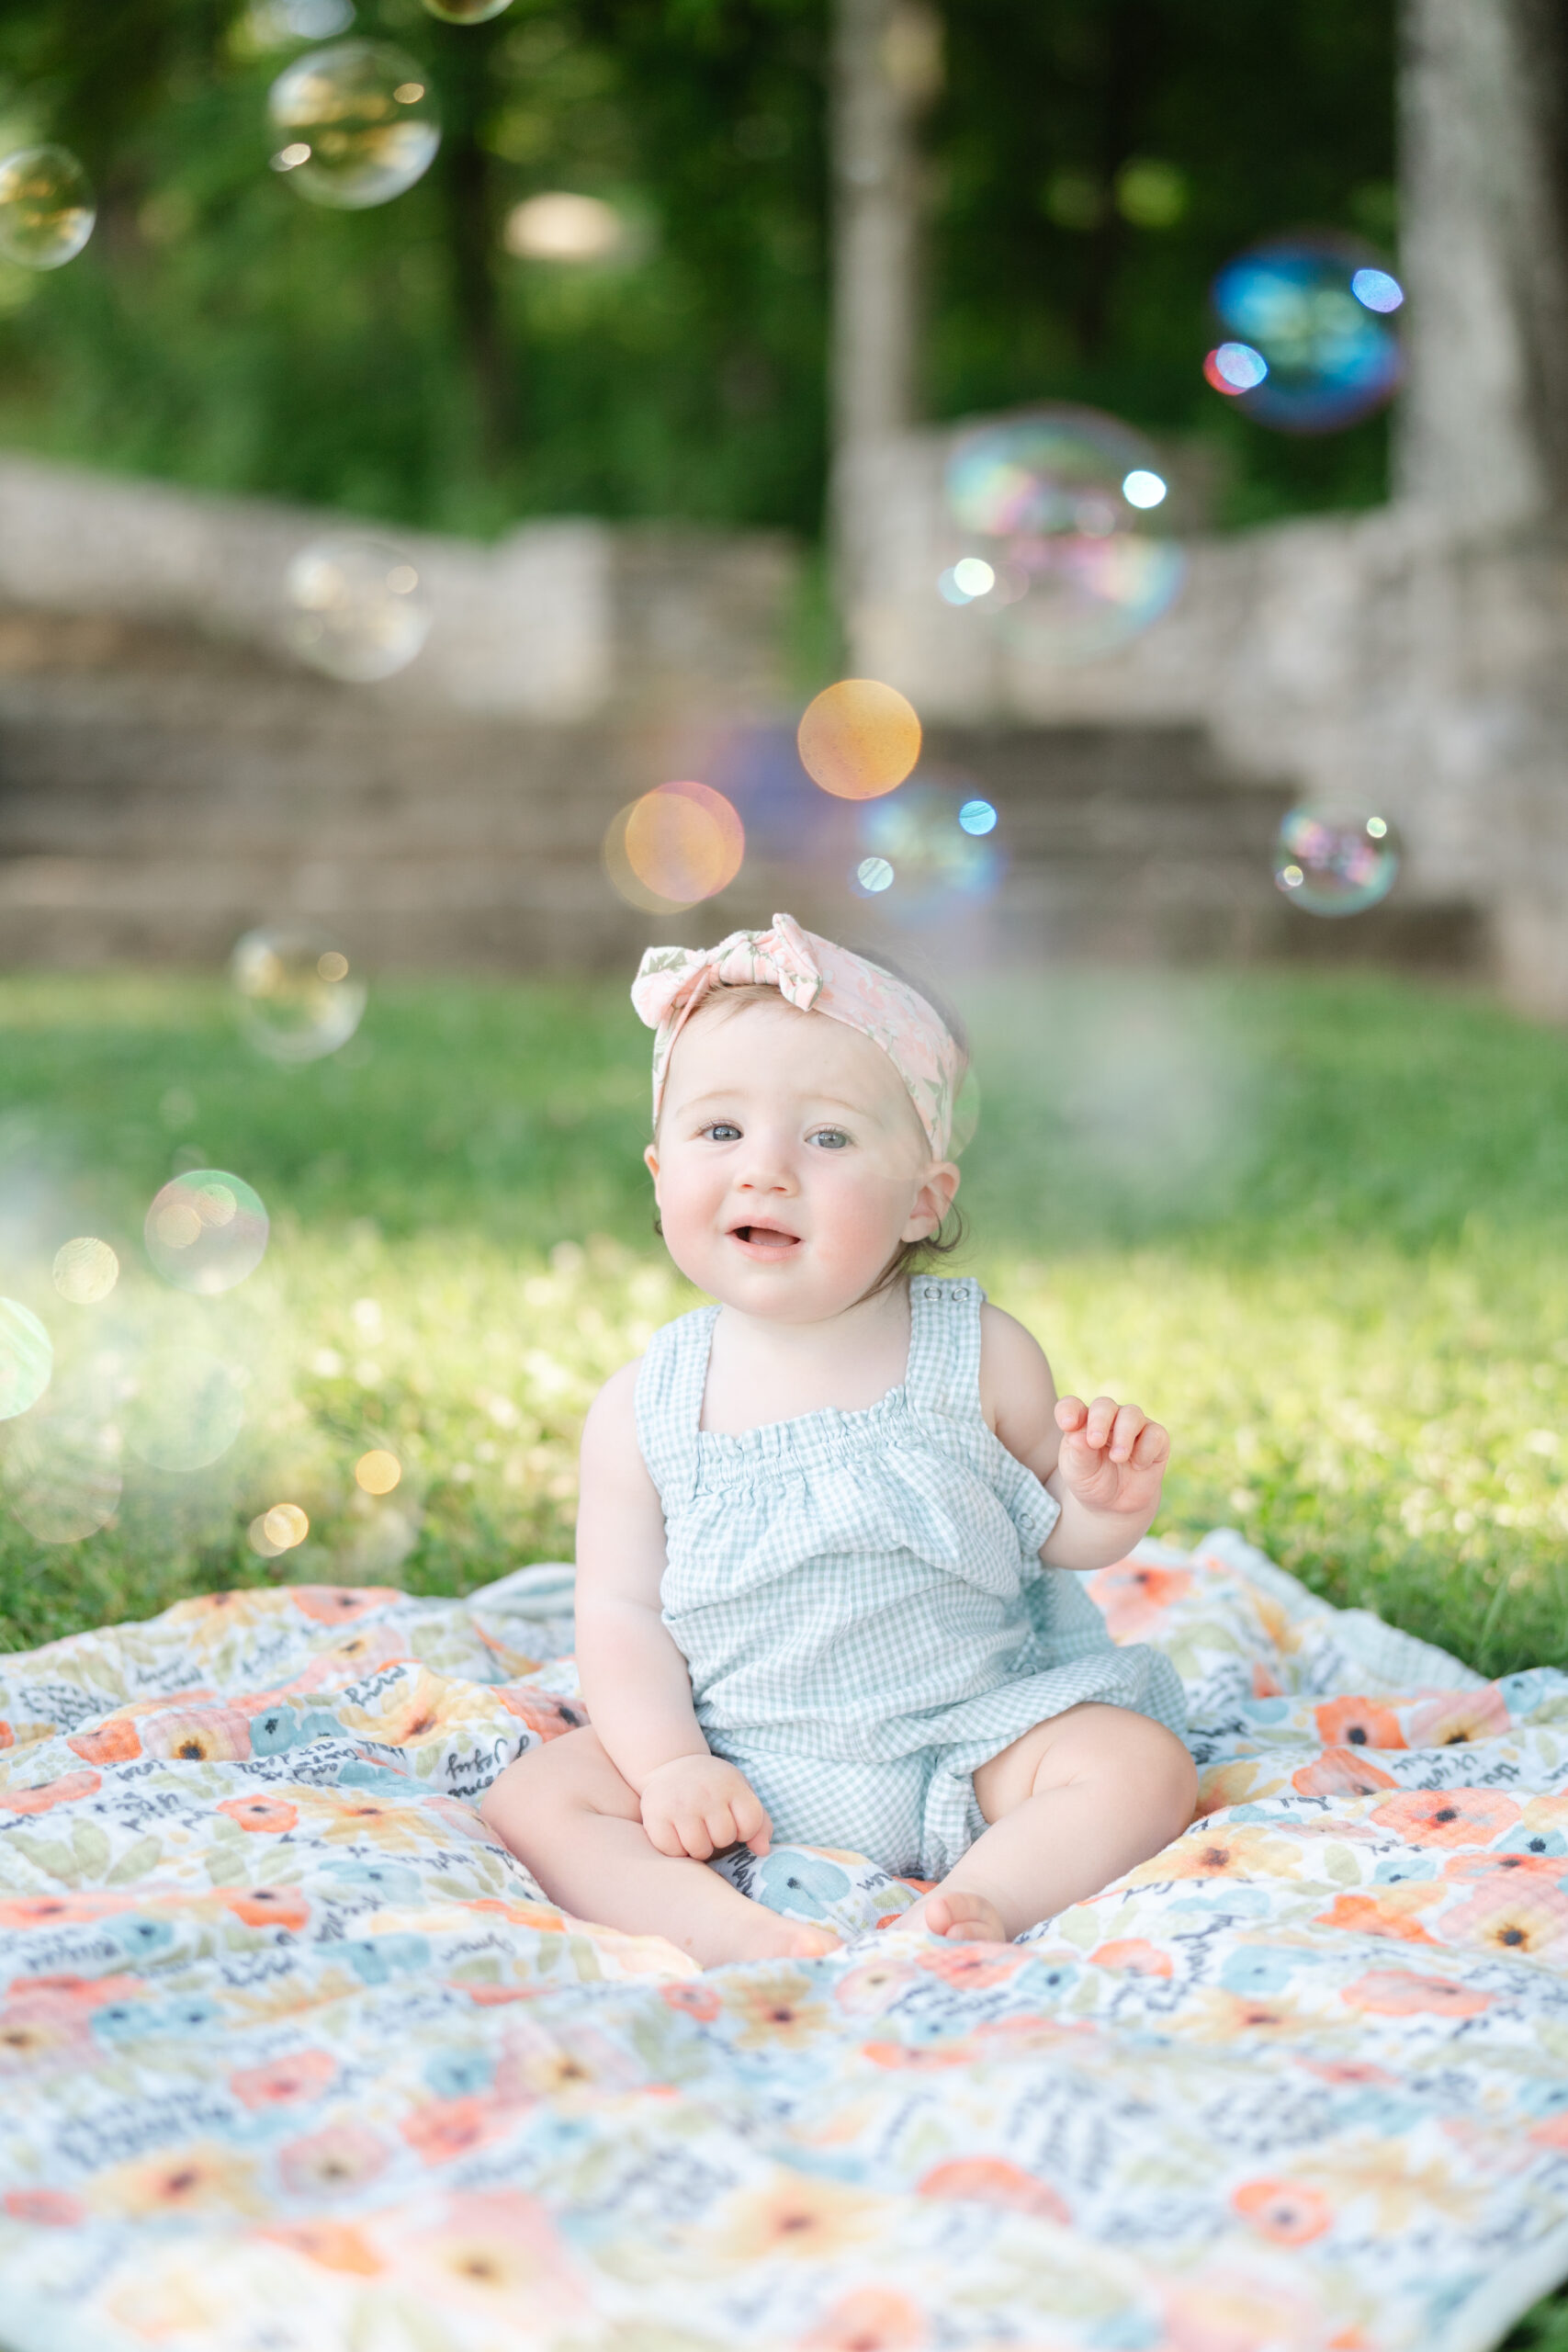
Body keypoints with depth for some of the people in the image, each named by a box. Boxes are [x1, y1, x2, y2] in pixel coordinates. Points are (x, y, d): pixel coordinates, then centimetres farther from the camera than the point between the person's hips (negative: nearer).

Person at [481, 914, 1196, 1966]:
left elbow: (1052, 1536, 6)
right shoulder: (643, 1408, -5)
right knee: (532, 1798, -17)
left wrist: (1102, 1505, -16)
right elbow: (620, 1611, -2)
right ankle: (725, 1929, -32)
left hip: (971, 1742, 0)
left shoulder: (981, 1354, -6)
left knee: (1141, 1765, -21)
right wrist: (670, 1763, -16)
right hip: (742, 1773, 1)